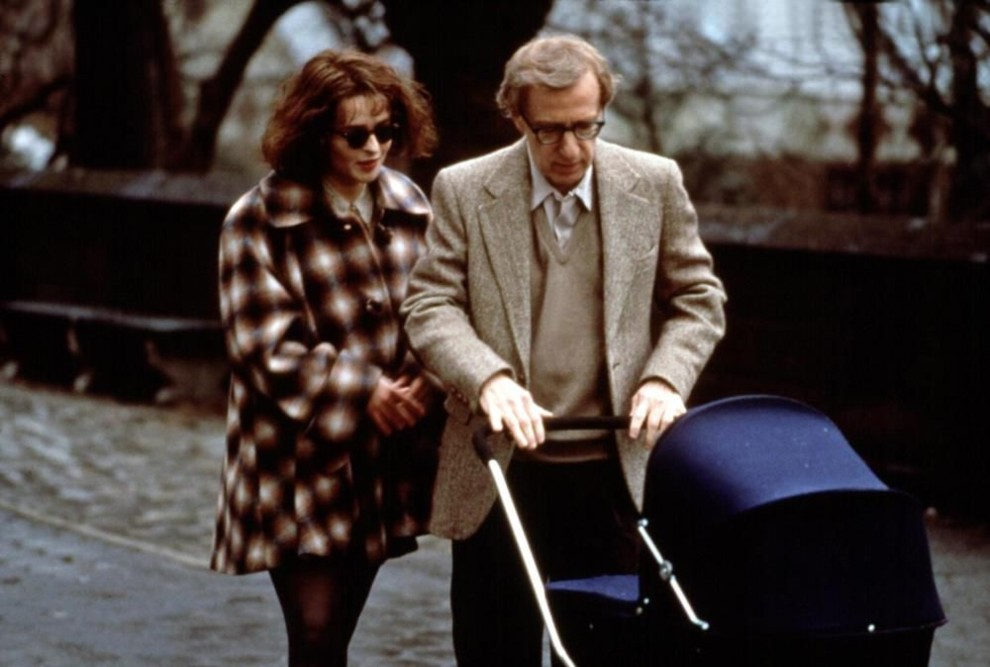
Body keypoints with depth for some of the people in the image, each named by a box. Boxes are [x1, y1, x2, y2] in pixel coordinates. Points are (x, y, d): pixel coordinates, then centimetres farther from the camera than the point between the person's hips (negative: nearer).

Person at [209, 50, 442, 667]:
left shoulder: (410, 210, 7)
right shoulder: (260, 222, -9)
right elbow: (265, 345, -12)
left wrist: (427, 381, -10)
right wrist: (364, 392, -14)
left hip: (382, 466, 5)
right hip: (302, 471, -5)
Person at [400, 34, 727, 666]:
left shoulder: (655, 184, 2)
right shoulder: (465, 190, -1)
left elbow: (700, 298, 8)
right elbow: (429, 306, -2)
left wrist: (665, 378, -10)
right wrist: (490, 378, -20)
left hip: (619, 471, 1)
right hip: (500, 472, 0)